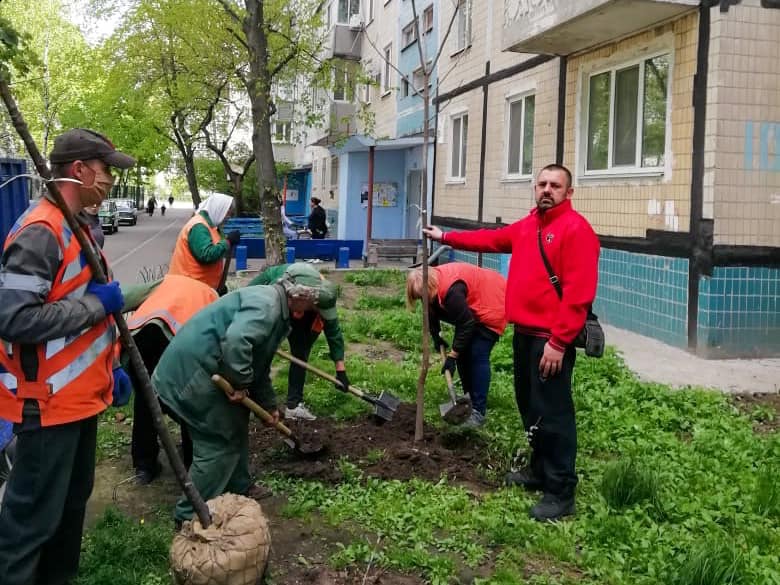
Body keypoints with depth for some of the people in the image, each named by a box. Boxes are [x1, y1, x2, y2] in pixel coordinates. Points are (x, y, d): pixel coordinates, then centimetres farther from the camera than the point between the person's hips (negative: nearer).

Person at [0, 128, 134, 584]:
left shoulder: (78, 227, 11)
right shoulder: (40, 232, -21)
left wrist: (110, 368, 16)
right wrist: (96, 304, -22)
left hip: (78, 395, 10)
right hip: (48, 403, -10)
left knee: (73, 500, 21)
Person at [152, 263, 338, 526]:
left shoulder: (278, 313, 16)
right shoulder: (265, 302, -18)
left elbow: (261, 365, 26)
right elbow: (236, 340, -35)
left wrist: (269, 404, 30)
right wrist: (240, 383, -23)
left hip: (204, 367, 11)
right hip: (191, 368, -11)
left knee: (236, 424, 22)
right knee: (219, 441, -4)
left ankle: (239, 487, 38)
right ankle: (190, 513, 7)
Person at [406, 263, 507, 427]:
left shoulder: (451, 290, -36)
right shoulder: (432, 280, -9)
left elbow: (466, 324, -29)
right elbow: (432, 312, 8)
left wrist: (452, 356, -22)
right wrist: (436, 337, -1)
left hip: (492, 305, -9)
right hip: (472, 307, 9)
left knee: (478, 355, -13)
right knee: (463, 351, 8)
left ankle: (479, 412, -10)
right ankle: (469, 397, 23)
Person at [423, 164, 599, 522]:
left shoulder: (576, 229, -13)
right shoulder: (526, 226, 14)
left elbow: (579, 293, -20)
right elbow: (491, 239, 31)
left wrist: (558, 342, -22)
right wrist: (447, 238, 34)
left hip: (551, 340, -9)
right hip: (523, 333, 9)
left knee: (552, 415, -5)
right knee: (530, 409, 18)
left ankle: (560, 492, 3)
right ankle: (540, 470, 33)